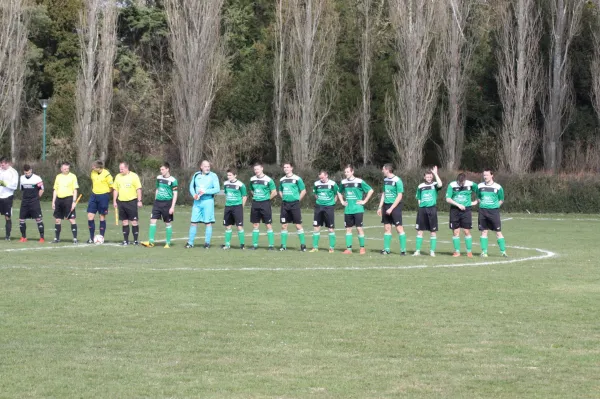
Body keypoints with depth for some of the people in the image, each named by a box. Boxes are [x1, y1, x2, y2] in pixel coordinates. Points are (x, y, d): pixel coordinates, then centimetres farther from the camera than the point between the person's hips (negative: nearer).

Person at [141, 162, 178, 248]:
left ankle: (168, 243, 13)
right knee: (152, 220, -5)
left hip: (167, 203, -5)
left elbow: (175, 194, -7)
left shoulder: (172, 180, -8)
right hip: (158, 202, 5)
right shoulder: (159, 178, 8)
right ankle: (151, 241, -5)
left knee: (168, 223, 3)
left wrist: (172, 207, -12)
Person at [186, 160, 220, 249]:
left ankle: (207, 243, 6)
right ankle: (190, 242, 9)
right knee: (194, 222, 3)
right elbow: (191, 187, 15)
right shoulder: (196, 175, 8)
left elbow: (217, 189, -9)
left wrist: (205, 191, -17)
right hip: (197, 201, 3)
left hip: (208, 201, -3)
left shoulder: (213, 176, -3)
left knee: (208, 222, -1)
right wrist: (194, 195, -5)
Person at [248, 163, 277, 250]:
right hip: (255, 204, 5)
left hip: (265, 204, -5)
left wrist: (267, 199, -3)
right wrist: (256, 197, 10)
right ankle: (255, 244, 14)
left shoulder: (268, 180, -9)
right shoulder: (252, 179, 7)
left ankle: (271, 245, -2)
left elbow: (274, 192, -5)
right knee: (255, 225, 8)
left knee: (268, 225, -4)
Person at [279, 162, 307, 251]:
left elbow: (303, 191, -1)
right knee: (284, 225, 4)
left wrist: (297, 200, -4)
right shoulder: (282, 180, 11)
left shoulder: (297, 179, -5)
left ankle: (303, 245, 2)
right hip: (285, 204, 5)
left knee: (298, 225, -5)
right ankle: (283, 245, 10)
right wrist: (284, 198, 10)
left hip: (294, 204, -5)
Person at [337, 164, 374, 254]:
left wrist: (364, 201, -7)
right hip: (347, 210, 5)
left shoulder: (359, 182, -7)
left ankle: (362, 248, 4)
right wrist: (342, 201, 14)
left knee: (359, 228, -6)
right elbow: (339, 192, 27)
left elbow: (371, 190, -5)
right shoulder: (343, 182, 8)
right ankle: (349, 248, 10)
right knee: (348, 228, 5)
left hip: (358, 209, -5)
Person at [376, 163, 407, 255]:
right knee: (387, 228, 7)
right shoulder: (385, 180, 10)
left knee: (399, 228, -7)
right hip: (386, 206, 7)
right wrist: (380, 207, 13)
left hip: (395, 206, -7)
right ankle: (386, 249, 11)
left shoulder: (397, 181, -13)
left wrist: (391, 208, -16)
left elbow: (399, 196, -14)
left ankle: (403, 250, -5)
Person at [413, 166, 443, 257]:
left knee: (433, 231, 1)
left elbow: (440, 185, -23)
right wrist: (421, 205, 3)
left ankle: (432, 251, 8)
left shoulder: (434, 185, 1)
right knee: (419, 231, 3)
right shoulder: (420, 186, 10)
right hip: (422, 209, 3)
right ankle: (417, 250, 9)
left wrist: (435, 174, -19)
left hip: (432, 208, -3)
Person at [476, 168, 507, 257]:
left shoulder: (498, 187, -2)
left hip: (494, 211, -2)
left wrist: (495, 206, -4)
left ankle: (503, 251, 2)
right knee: (484, 231, 4)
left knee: (498, 232, -3)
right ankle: (484, 251, 9)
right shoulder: (480, 186, 5)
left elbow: (501, 200, 9)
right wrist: (482, 204, 3)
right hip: (482, 211, 2)